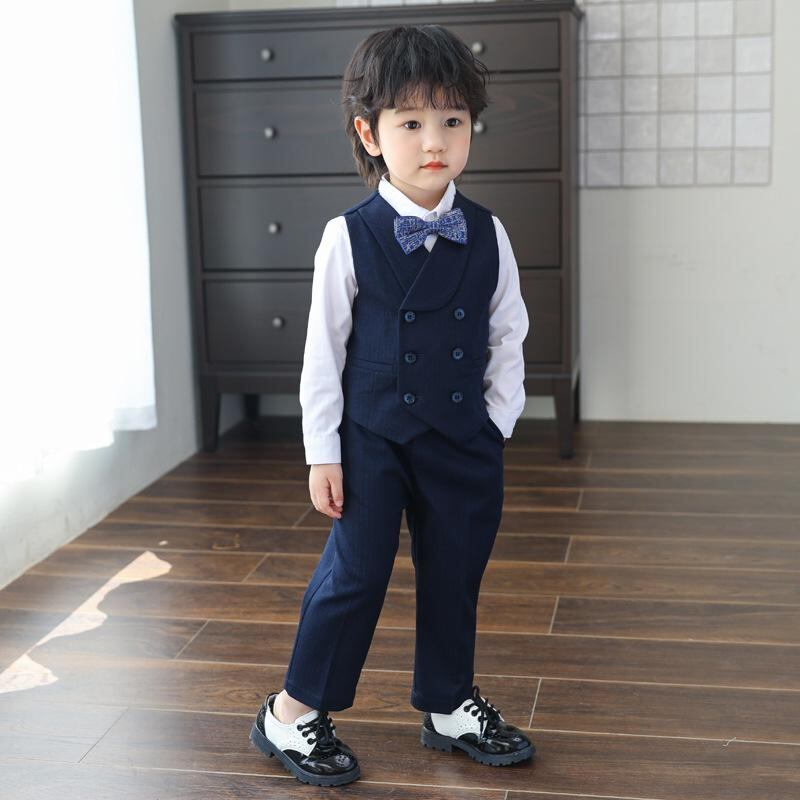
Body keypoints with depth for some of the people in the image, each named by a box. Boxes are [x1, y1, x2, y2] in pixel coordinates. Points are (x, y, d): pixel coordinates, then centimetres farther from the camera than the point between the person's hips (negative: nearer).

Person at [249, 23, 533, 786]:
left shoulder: (487, 235, -2)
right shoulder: (350, 237, -10)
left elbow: (508, 336, 7)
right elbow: (323, 349, -6)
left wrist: (496, 423, 1)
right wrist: (322, 451, -6)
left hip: (464, 438, 4)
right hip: (373, 437, -3)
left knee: (455, 573, 13)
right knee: (354, 571, 0)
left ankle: (449, 705, 32)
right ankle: (293, 714, 17)